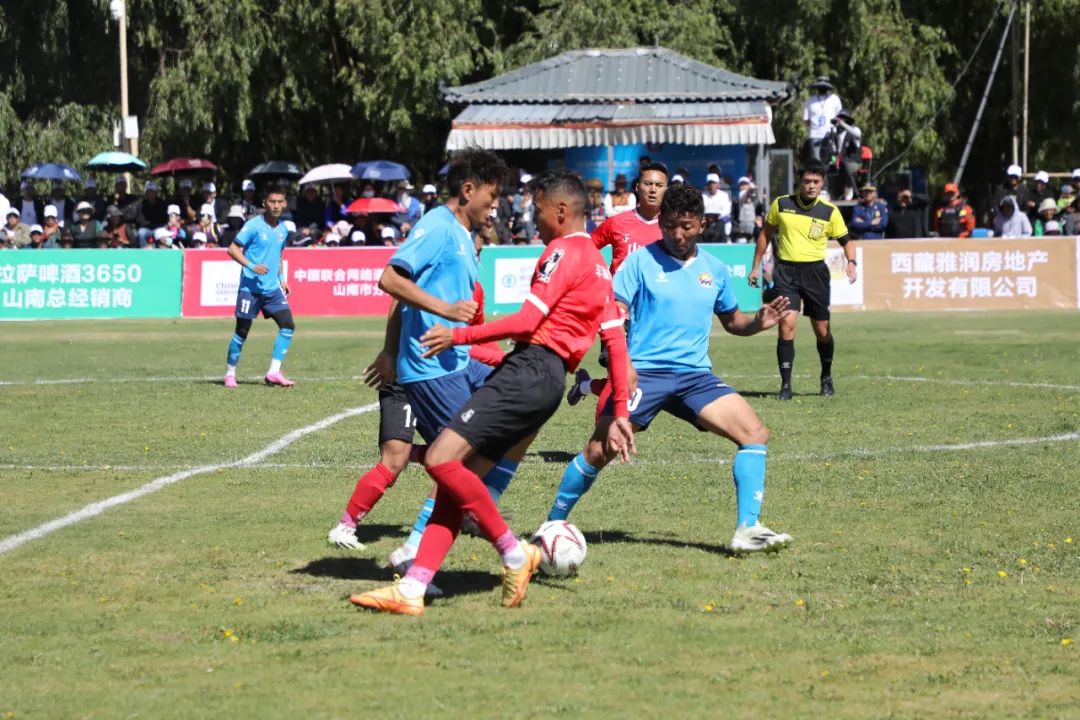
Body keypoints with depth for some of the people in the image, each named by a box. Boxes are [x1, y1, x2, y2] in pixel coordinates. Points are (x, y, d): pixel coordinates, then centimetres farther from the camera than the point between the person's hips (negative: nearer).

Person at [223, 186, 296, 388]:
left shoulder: (283, 229, 10)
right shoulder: (254, 225, -9)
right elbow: (232, 249, -12)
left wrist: (282, 278, 14)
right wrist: (251, 266, -24)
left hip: (273, 288, 6)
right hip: (250, 287, -6)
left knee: (288, 326, -6)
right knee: (242, 330, 0)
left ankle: (274, 372, -4)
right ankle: (230, 373, 15)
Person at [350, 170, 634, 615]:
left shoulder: (564, 252, -5)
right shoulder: (598, 265, 23)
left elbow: (527, 321, -13)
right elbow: (616, 341, 21)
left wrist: (459, 336, -4)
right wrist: (620, 414, 21)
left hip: (530, 371, -10)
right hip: (549, 379, 10)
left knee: (441, 459, -17)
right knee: (454, 476, 4)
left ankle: (514, 554, -7)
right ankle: (411, 591, -3)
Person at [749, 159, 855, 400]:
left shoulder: (830, 211, -2)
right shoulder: (781, 204, 1)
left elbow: (846, 240, 6)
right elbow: (766, 234, 13)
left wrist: (852, 262, -14)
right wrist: (756, 267, 13)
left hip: (815, 272, 0)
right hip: (785, 271, 0)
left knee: (822, 330, 8)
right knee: (787, 324, -15)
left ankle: (827, 377, 33)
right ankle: (785, 385, -9)